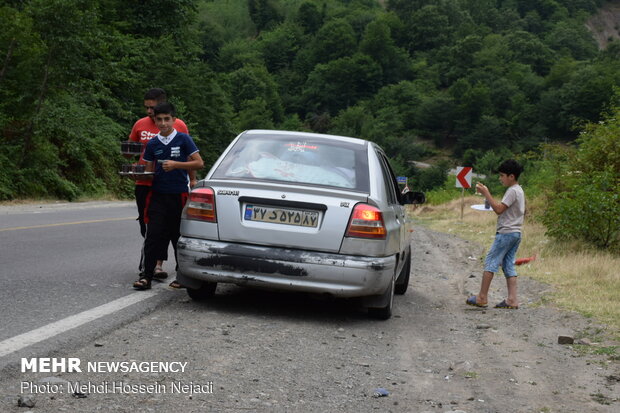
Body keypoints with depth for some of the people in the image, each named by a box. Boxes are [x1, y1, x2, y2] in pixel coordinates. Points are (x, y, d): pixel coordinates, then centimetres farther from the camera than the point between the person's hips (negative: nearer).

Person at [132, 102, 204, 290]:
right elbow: (150, 172, 16)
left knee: (179, 236, 4)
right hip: (158, 195, 3)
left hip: (179, 194, -3)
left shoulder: (183, 139, -2)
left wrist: (176, 165, -15)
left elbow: (199, 163, -5)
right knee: (153, 235, -4)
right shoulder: (152, 144, 8)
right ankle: (147, 276, -2)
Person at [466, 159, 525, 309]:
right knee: (509, 265, 7)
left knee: (490, 262, -5)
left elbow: (498, 209, -19)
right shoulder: (519, 190, 17)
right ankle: (512, 299, 0)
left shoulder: (512, 191, -14)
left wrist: (486, 193, -16)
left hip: (506, 232, -10)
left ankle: (482, 297, -4)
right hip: (516, 233, 10)